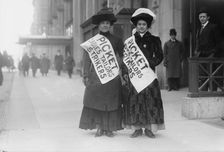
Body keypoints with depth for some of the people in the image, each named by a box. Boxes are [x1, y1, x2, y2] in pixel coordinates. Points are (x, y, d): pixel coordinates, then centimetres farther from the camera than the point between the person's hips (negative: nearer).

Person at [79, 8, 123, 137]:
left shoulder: (116, 40, 8)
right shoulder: (92, 41, 6)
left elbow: (123, 57, 9)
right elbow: (87, 59, 6)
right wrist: (86, 76, 1)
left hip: (112, 77, 0)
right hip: (96, 77, 0)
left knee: (111, 102, 2)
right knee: (96, 101, -2)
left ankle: (109, 128, 12)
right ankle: (99, 127, 9)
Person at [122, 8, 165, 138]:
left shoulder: (154, 40, 8)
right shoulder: (129, 41, 10)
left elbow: (159, 56, 4)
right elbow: (124, 59, 8)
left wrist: (149, 63, -12)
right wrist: (125, 73, -3)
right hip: (133, 75, 1)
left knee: (150, 100, -4)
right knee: (134, 101, -2)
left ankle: (149, 128, 6)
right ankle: (137, 128, 7)